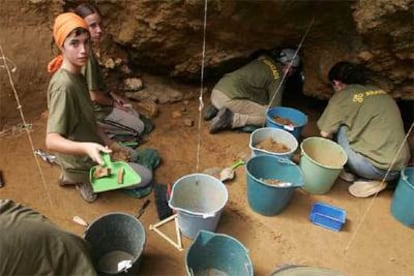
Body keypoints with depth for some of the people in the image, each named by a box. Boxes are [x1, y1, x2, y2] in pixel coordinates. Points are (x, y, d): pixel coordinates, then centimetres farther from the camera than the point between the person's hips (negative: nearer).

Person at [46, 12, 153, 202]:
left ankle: (72, 176, 23)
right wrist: (85, 147, -50)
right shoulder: (64, 85, -30)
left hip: (85, 155, 8)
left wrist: (106, 141, 8)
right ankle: (86, 180, 12)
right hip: (82, 162, -8)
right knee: (145, 176, 5)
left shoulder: (76, 76, -2)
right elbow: (51, 140, -35)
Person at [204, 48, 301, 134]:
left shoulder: (263, 59, 19)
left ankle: (216, 109, 13)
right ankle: (231, 119, -13)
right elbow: (274, 107, 0)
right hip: (228, 98, -8)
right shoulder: (277, 76, -2)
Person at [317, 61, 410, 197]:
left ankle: (369, 180, 11)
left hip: (379, 168, -7)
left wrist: (334, 132, 25)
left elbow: (325, 133, 2)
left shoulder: (342, 96, -5)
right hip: (399, 167, 8)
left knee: (340, 130, 6)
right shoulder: (380, 92, 15)